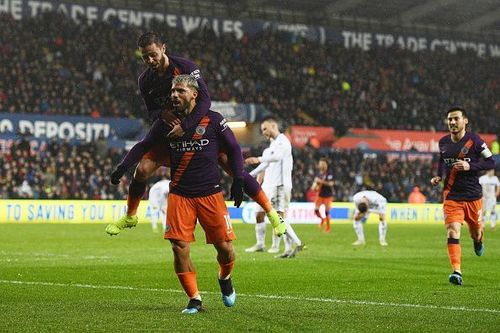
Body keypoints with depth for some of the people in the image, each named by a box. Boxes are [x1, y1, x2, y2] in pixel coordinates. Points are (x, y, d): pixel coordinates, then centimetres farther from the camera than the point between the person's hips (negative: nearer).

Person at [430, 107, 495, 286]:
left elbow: (491, 162, -6)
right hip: (451, 195, 1)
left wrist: (470, 166, -21)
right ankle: (457, 271, -22)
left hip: (473, 195, -1)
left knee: (476, 234, 14)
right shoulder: (443, 142, 3)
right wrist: (438, 176, 6)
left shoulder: (474, 141, -9)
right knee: (452, 232, -17)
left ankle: (478, 241, 53)